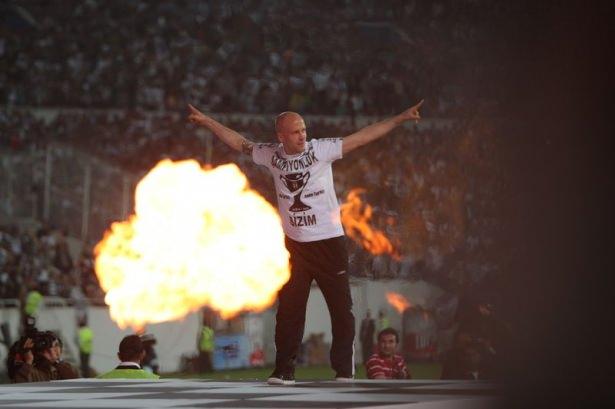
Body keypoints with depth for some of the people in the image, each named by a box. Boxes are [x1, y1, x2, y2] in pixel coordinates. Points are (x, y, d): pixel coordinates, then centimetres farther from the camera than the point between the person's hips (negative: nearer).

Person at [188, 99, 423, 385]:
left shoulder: (321, 150, -9)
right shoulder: (271, 155, 0)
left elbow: (363, 136, -13)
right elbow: (239, 142, 14)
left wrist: (401, 118, -19)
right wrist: (207, 122, 15)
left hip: (329, 241, -3)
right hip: (294, 244, 3)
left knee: (341, 308, 1)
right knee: (288, 310, 3)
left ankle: (344, 370, 9)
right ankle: (284, 370, 9)